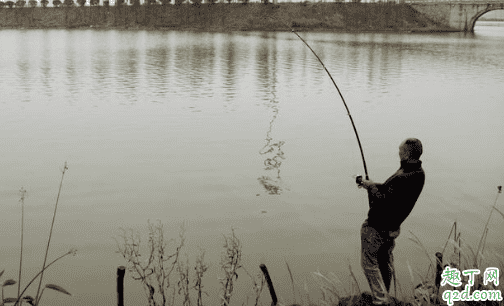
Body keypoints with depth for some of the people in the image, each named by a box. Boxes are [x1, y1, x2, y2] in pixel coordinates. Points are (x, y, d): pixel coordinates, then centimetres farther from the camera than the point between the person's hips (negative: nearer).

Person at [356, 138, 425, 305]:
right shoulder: (418, 173, 0)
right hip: (393, 226, 9)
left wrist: (371, 186, -15)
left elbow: (385, 201, -30)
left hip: (377, 226, -9)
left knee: (369, 261, 2)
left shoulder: (401, 178, -30)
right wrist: (371, 184, 7)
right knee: (386, 261, 23)